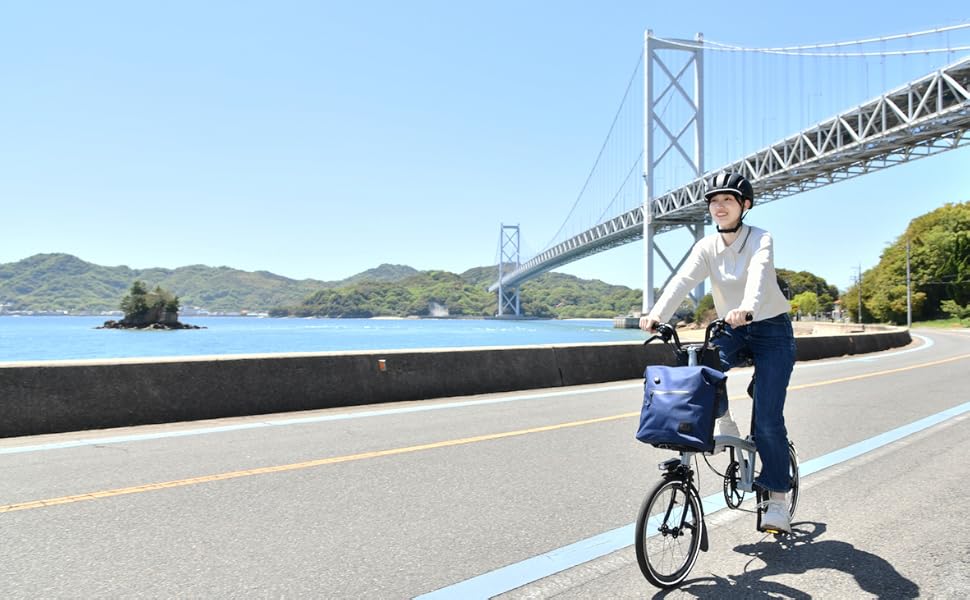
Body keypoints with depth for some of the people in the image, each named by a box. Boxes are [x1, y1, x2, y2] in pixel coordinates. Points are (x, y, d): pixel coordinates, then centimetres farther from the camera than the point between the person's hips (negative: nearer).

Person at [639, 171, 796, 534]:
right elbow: (682, 281, -20)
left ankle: (777, 498, 8)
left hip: (771, 331, -4)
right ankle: (723, 423, 3)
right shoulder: (707, 247, -3)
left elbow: (758, 273, -35)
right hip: (732, 331, 4)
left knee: (767, 419, -9)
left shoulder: (760, 239, -13)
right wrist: (657, 315, -37)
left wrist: (746, 307, -57)